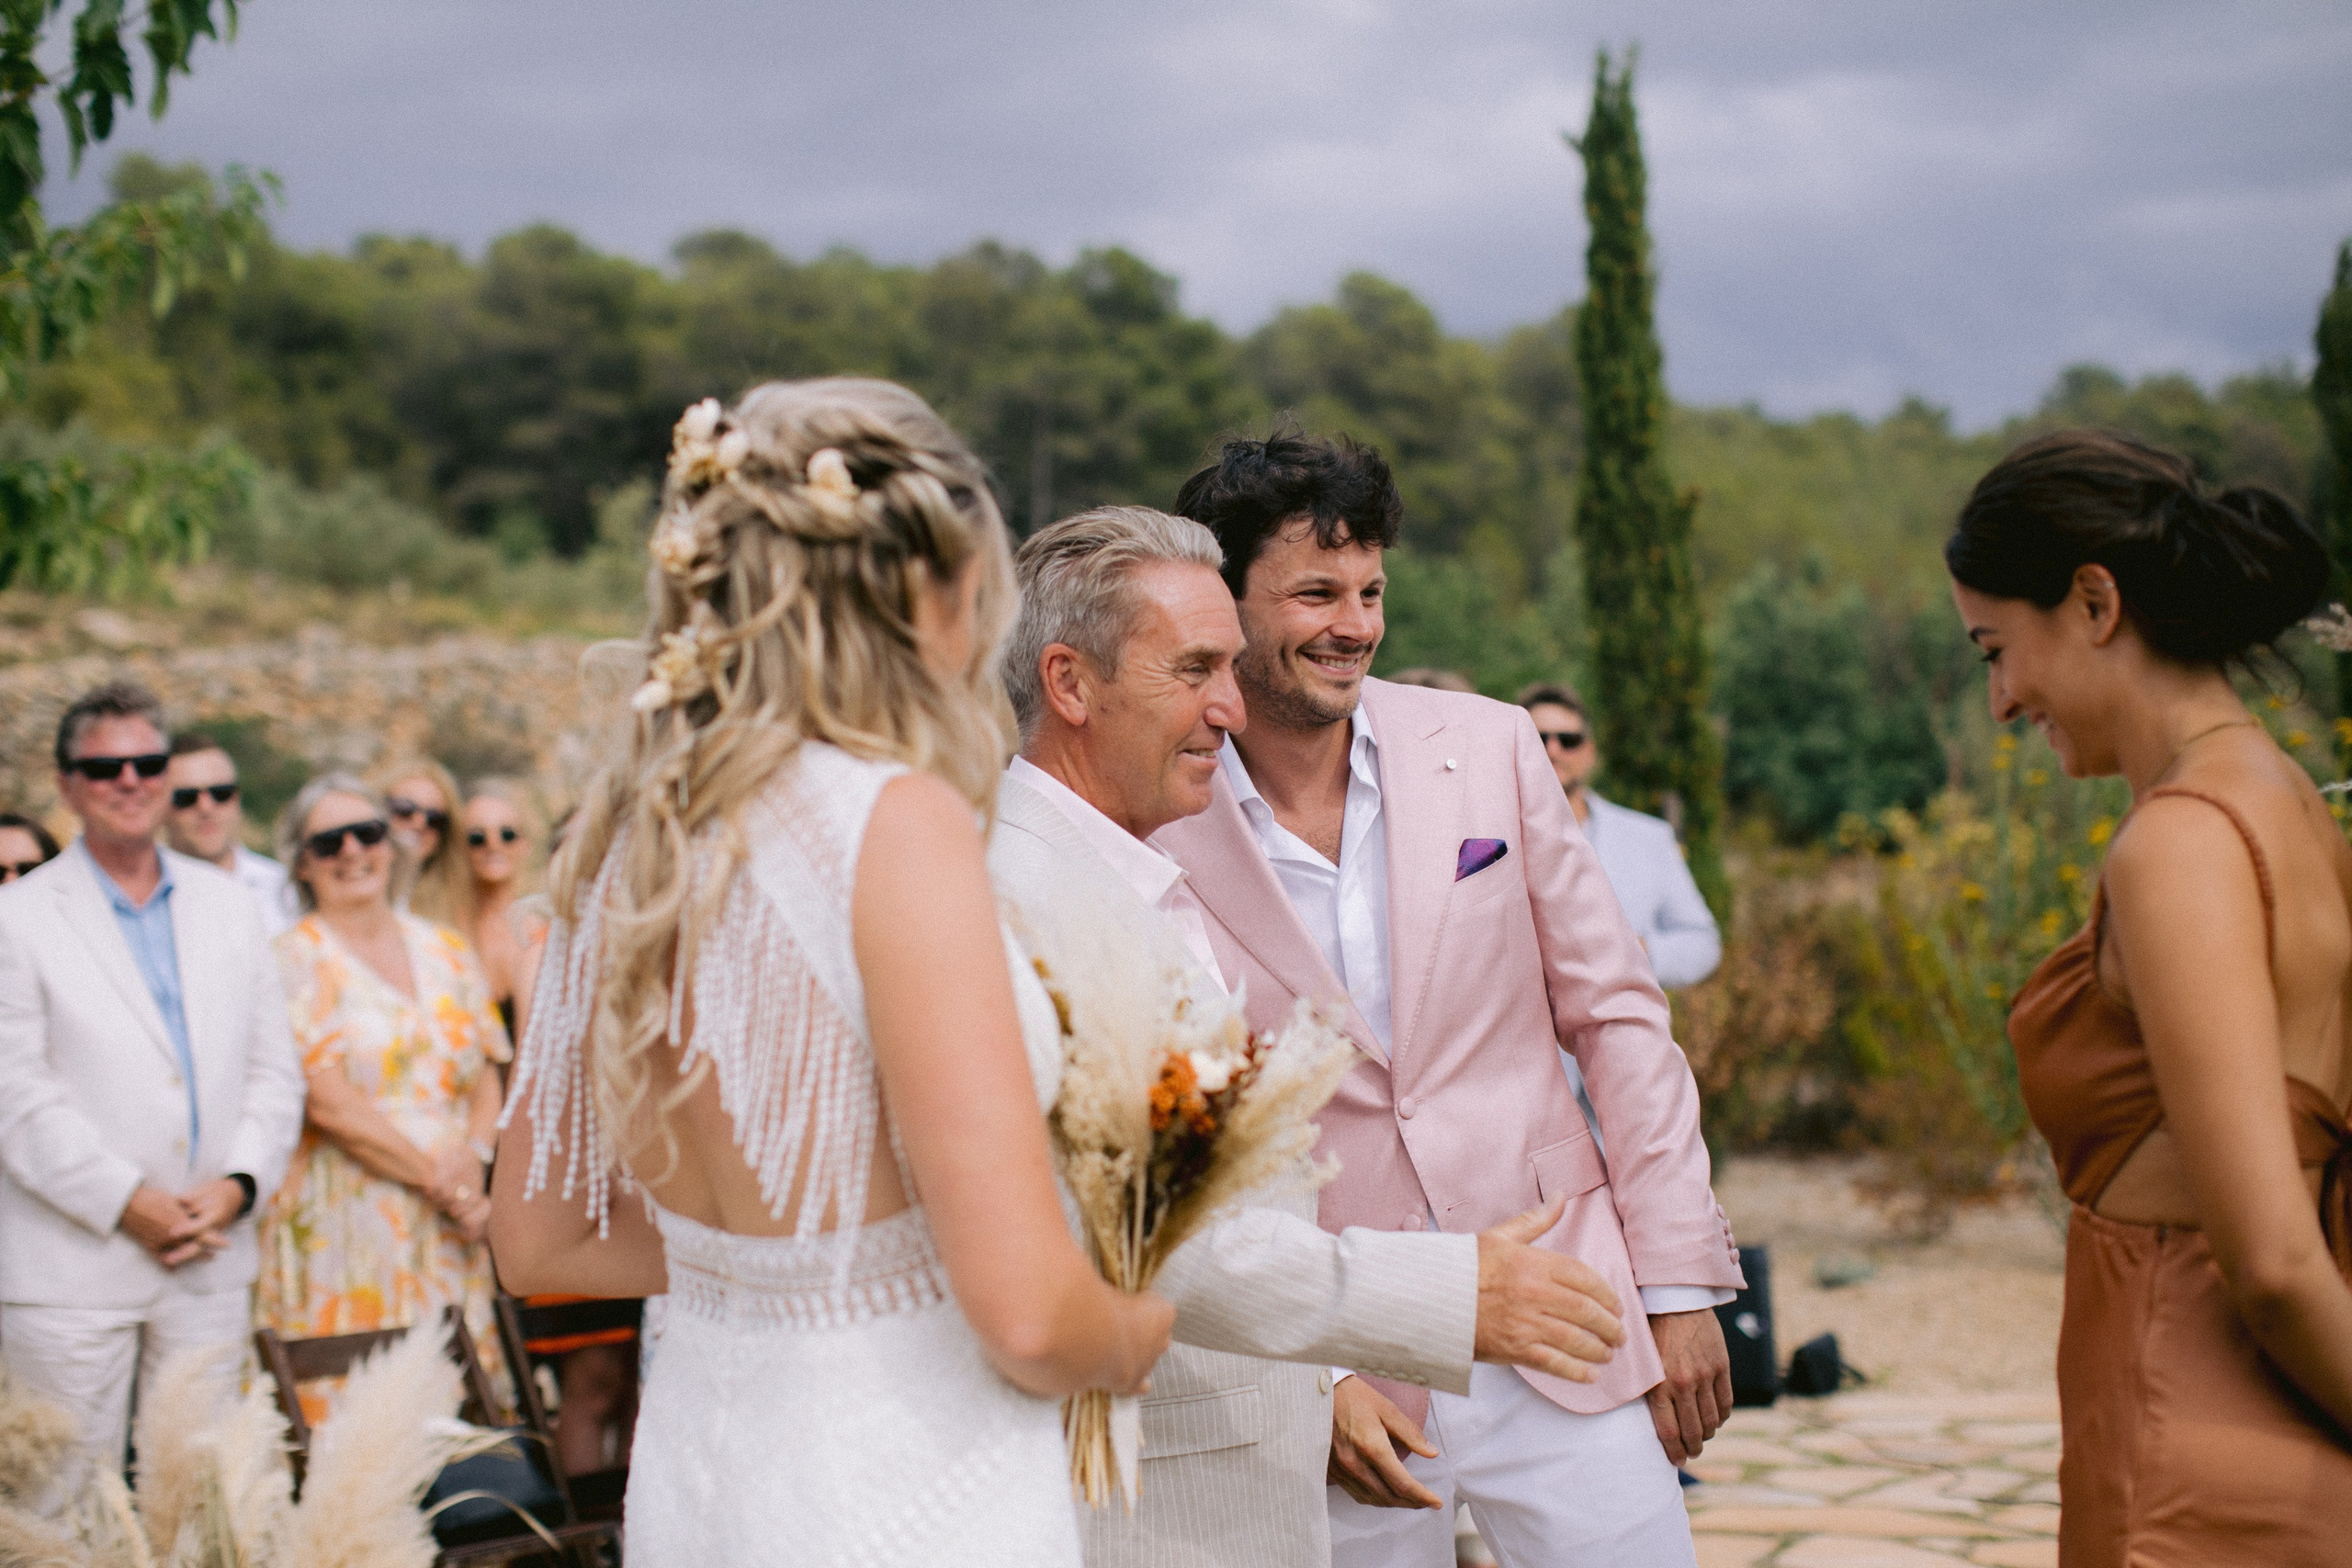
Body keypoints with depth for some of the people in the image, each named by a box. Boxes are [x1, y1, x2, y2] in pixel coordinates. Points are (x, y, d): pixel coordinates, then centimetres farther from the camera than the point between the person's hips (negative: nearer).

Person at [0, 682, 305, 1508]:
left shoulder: (227, 904, 13)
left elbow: (274, 1070, 11)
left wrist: (236, 1184, -5)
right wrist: (129, 1205, -13)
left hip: (211, 1263, 4)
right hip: (69, 1267, -4)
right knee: (71, 1503, 0)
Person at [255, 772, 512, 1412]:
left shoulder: (447, 951, 13)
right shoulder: (296, 960, -2)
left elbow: (486, 1078, 11)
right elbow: (329, 1102, -10)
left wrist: (472, 1159, -8)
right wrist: (435, 1175, -11)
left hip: (449, 1235, 5)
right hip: (346, 1231, -4)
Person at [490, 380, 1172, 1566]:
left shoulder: (623, 832, 3)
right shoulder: (898, 819, -19)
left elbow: (541, 1243, 12)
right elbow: (1024, 1312, -23)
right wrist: (1135, 1338, -2)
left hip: (694, 1470, 7)